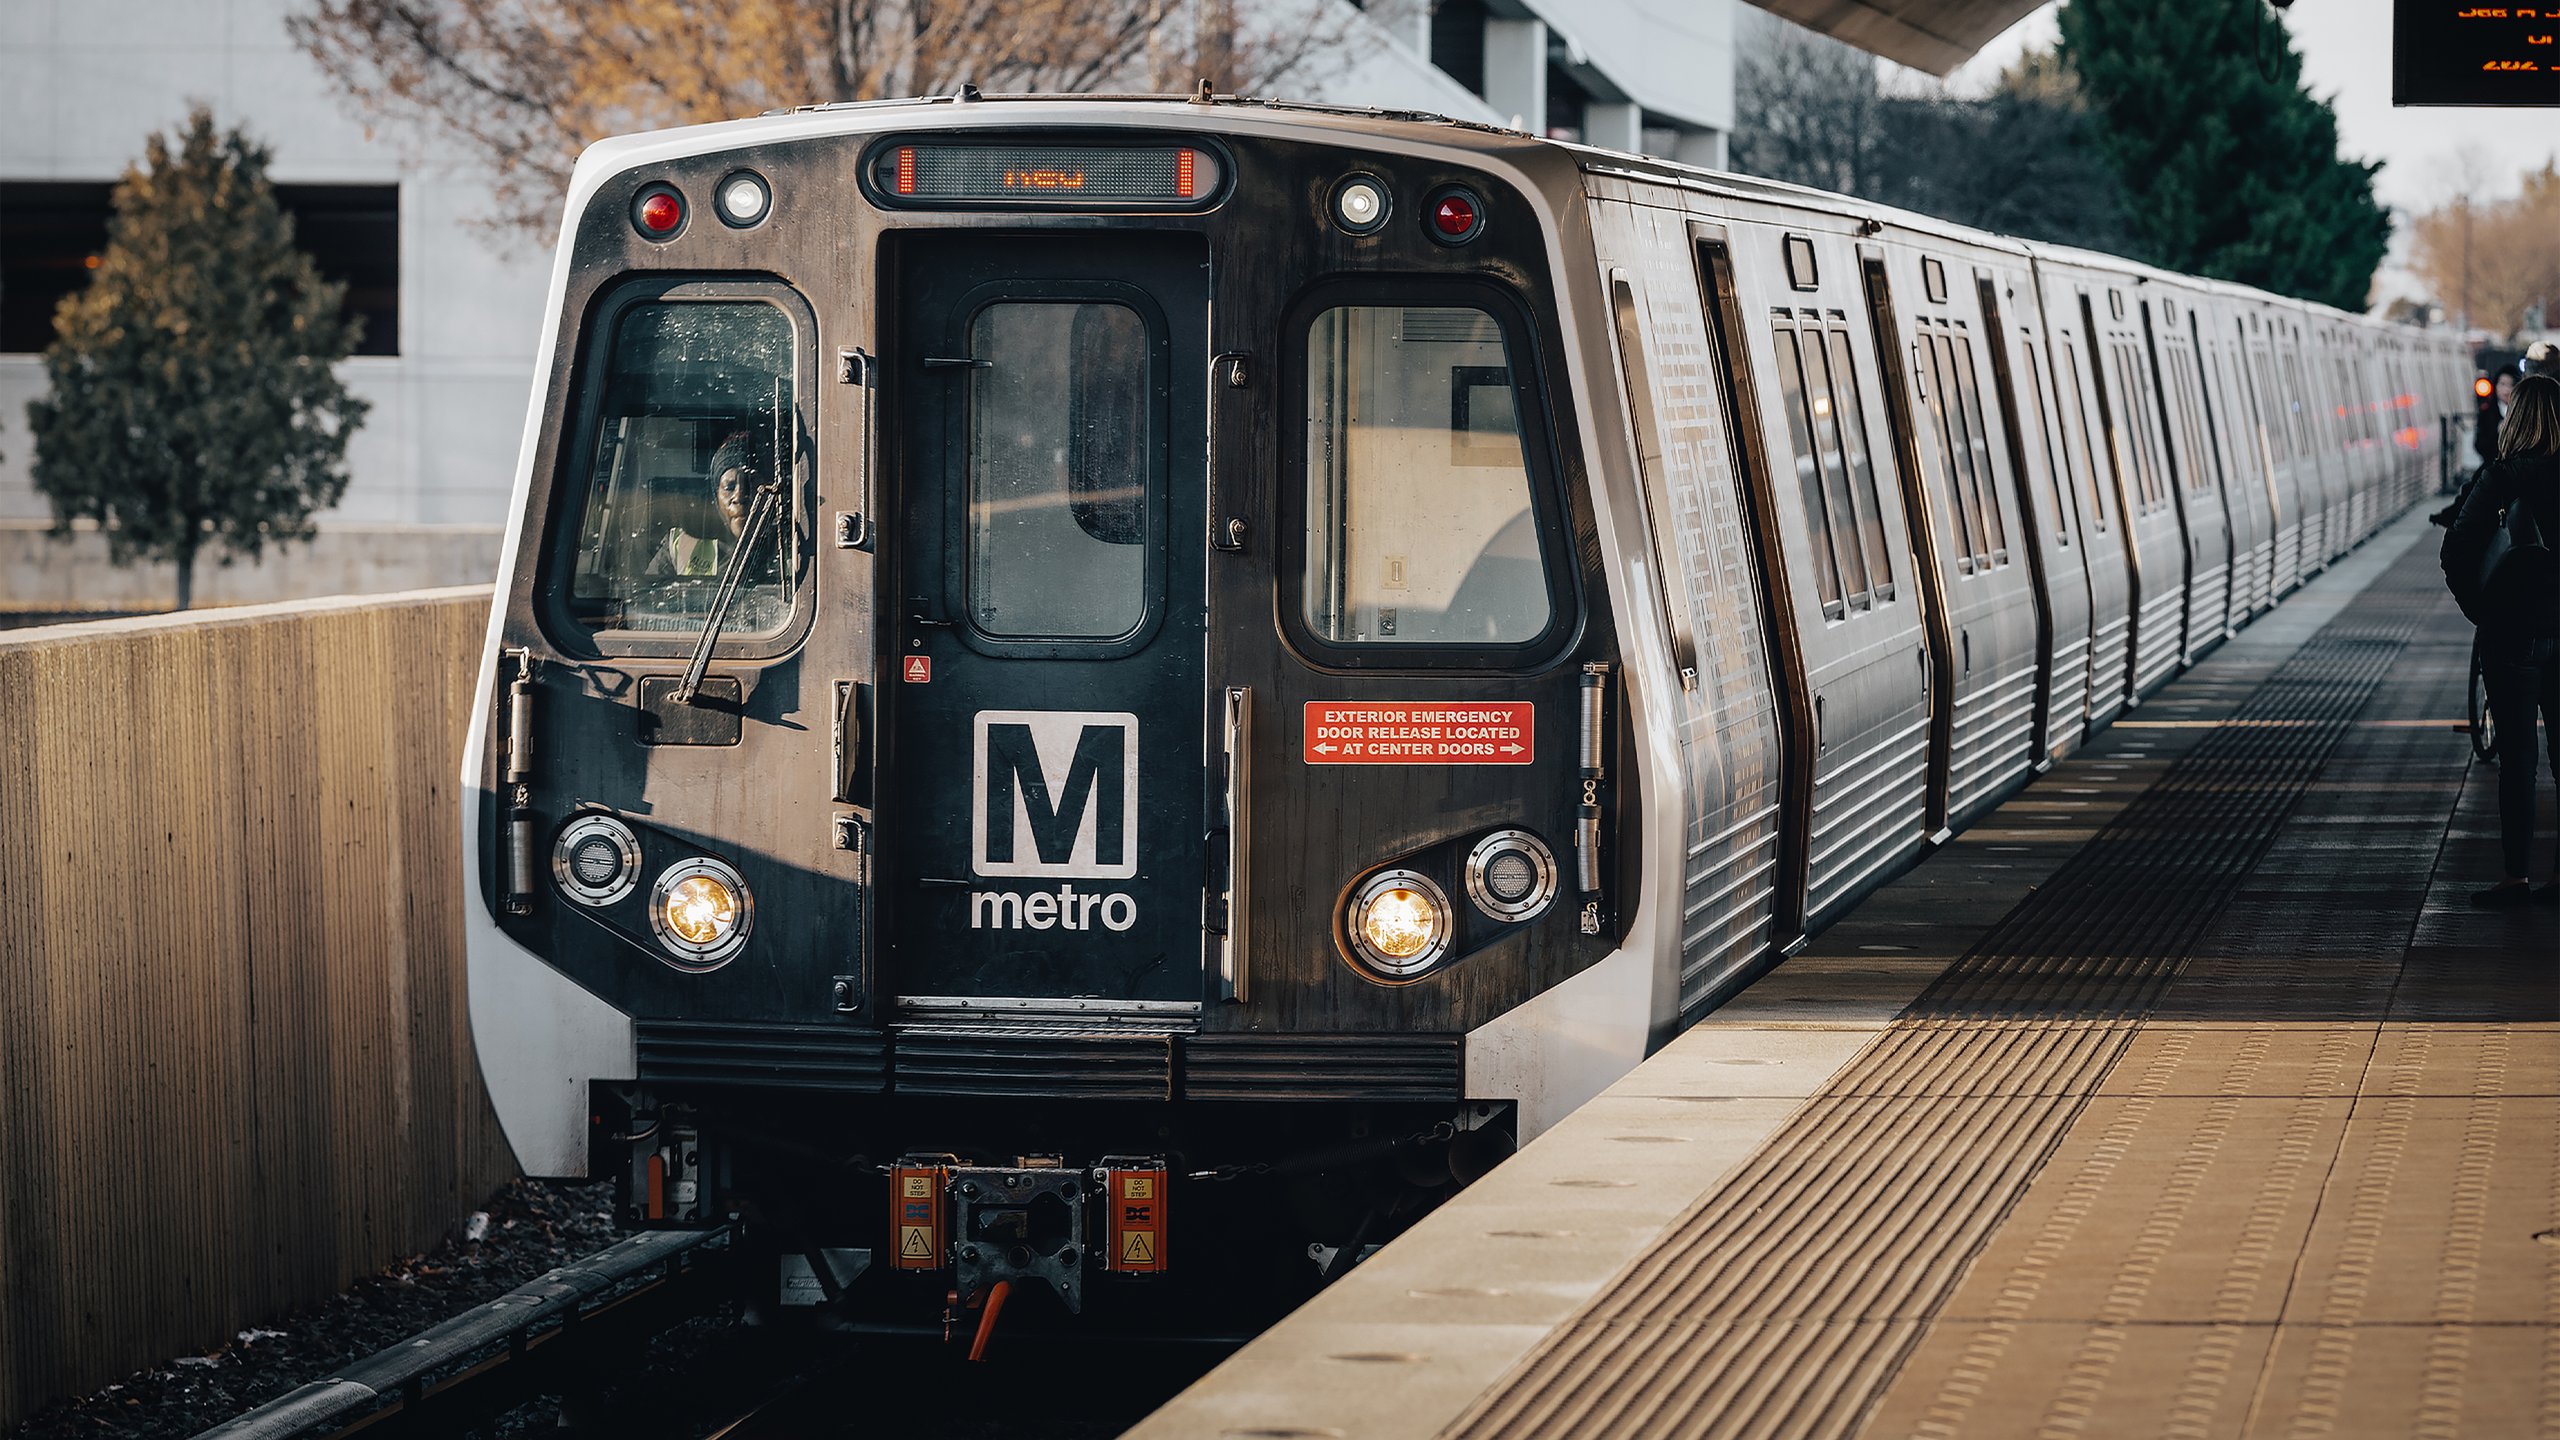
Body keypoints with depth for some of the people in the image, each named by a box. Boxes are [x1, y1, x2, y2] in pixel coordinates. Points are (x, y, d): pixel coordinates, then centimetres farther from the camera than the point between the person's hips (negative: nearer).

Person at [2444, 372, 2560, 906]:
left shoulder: (2504, 476, -12)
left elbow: (2458, 548, -14)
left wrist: (2477, 602, 1)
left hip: (2514, 635, -4)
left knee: (2516, 756, 1)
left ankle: (2517, 876, 3)